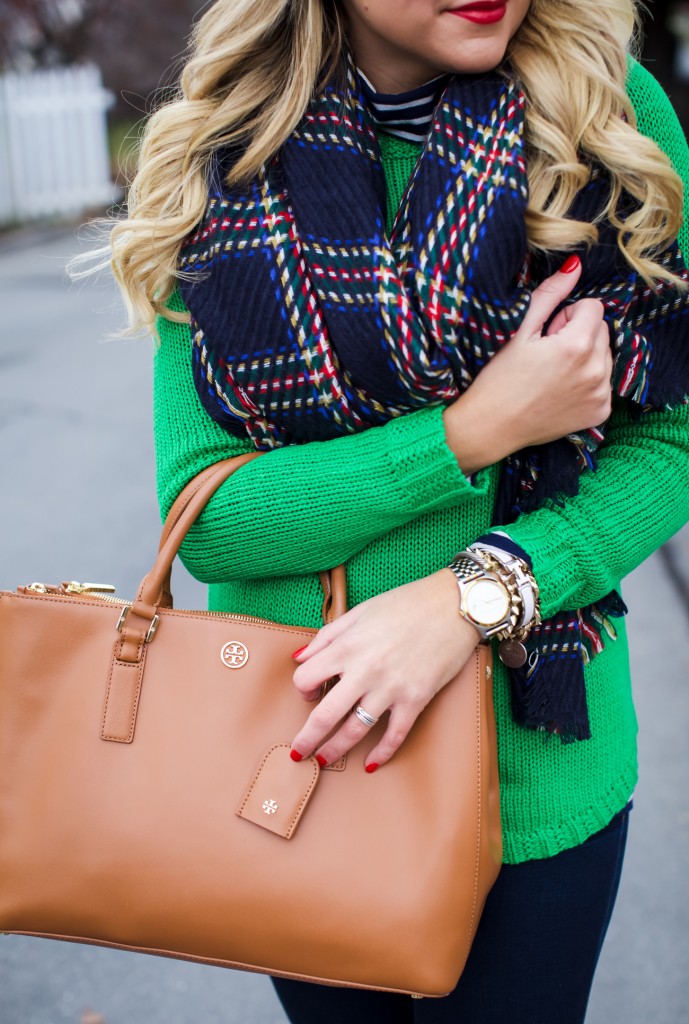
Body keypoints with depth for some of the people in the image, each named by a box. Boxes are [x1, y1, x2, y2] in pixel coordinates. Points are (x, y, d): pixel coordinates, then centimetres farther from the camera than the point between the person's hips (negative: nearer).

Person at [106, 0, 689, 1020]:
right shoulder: (225, 161, -8)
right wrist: (475, 430, -22)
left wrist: (476, 593, -21)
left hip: (533, 776, -1)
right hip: (288, 750, 1)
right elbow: (203, 516, -12)